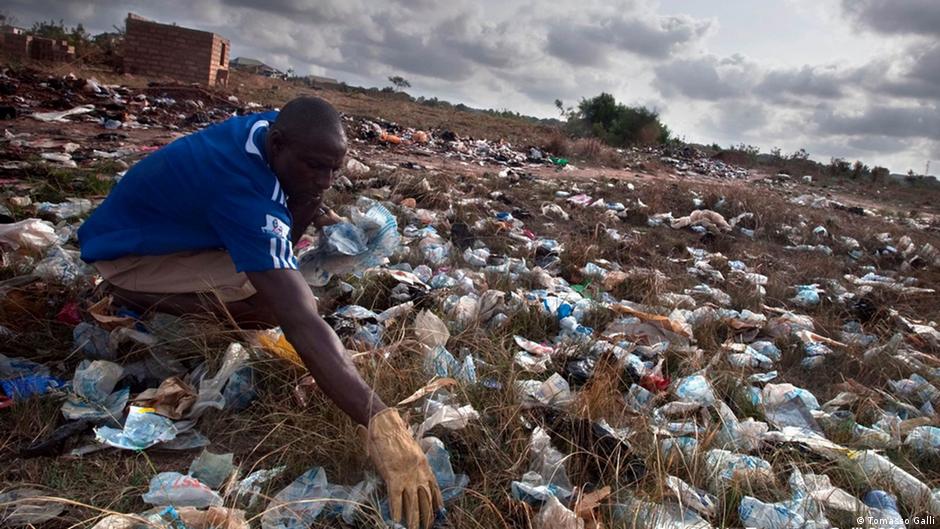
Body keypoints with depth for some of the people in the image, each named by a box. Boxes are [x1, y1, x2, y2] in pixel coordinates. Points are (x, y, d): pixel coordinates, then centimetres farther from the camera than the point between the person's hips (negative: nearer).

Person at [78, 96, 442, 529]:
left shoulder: (272, 126, -13)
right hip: (126, 257, -8)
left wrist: (309, 205, -15)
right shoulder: (243, 193, -37)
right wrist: (380, 423, -50)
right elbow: (300, 322, -46)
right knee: (283, 302, -29)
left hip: (169, 221, 8)